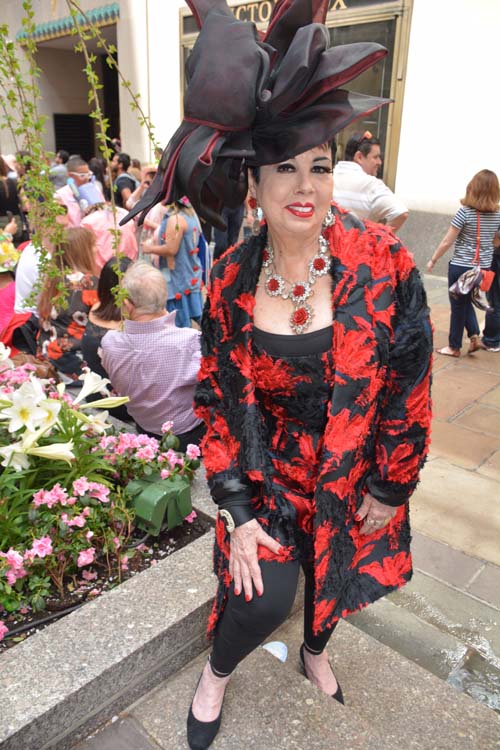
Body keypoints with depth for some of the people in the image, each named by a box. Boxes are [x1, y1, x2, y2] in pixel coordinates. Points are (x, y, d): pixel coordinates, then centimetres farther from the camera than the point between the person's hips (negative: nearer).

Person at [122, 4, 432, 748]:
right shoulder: (231, 281, -13)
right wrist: (238, 512, -10)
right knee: (263, 598, -10)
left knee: (334, 578, 21)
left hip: (353, 474, 1)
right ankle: (217, 672, 29)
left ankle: (316, 652, 58)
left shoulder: (383, 261, -18)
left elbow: (409, 381, -11)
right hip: (268, 471, 0)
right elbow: (218, 397, -7)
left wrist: (391, 488, -6)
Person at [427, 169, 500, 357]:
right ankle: (474, 335, 15)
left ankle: (454, 347, 17)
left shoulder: (465, 212, -15)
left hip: (461, 266, -5)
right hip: (483, 267, 5)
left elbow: (447, 242, -12)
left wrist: (433, 260, -1)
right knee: (466, 301, 25)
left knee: (458, 306, 8)